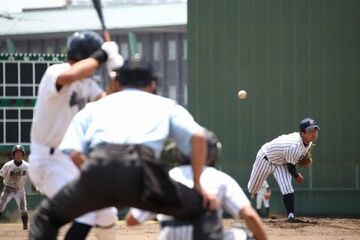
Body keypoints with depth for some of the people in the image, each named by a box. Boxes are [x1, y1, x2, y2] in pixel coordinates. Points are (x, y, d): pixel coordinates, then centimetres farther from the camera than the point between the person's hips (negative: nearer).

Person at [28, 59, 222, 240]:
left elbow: (73, 152, 16)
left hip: (98, 172, 1)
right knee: (204, 208, 17)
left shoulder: (94, 106, 33)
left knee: (48, 216, 26)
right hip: (141, 171, -1)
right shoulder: (165, 105, 31)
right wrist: (197, 185, 18)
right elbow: (197, 136, 12)